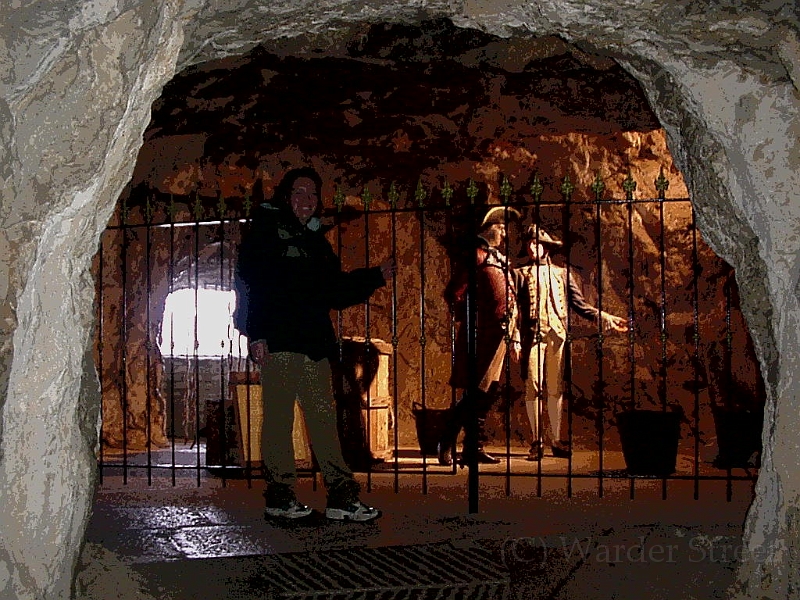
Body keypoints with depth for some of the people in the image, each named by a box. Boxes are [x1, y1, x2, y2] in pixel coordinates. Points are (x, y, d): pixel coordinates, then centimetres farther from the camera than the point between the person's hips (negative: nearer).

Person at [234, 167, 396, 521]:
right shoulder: (266, 230, 4)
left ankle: (342, 497, 2)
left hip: (314, 344, 7)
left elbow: (336, 291, 26)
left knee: (324, 419, 3)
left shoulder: (316, 240, 24)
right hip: (277, 343, -6)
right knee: (279, 419, -4)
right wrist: (256, 335, -15)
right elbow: (248, 282, -6)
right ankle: (280, 497, 2)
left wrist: (377, 276, 19)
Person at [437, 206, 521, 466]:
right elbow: (453, 293, -16)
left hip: (498, 335, 9)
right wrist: (471, 320, -9)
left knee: (487, 393, 9)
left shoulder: (499, 258, 18)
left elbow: (509, 299, 24)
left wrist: (514, 336, 19)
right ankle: (446, 444, 1)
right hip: (482, 335, -9)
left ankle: (475, 448, 15)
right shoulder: (478, 255, -9)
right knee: (476, 393, -8)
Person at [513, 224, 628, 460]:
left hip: (557, 335, 2)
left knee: (556, 388, 4)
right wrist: (515, 341, -5)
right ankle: (537, 442, 0)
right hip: (533, 335, -2)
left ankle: (557, 441, 11)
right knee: (533, 387, -6)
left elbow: (580, 305, 15)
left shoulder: (561, 274, 16)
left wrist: (605, 318, 4)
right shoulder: (521, 274, 10)